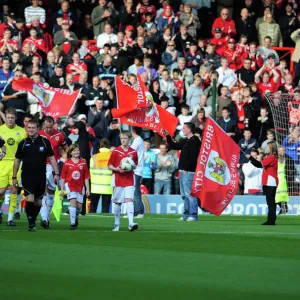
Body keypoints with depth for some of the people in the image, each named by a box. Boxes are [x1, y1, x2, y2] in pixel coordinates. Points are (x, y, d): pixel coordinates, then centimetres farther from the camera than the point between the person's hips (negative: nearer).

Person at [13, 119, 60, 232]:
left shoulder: (45, 142, 1)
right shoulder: (23, 143, 3)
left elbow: (52, 158, 5)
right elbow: (17, 160, 10)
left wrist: (56, 173, -2)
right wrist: (14, 177, 9)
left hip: (41, 176, 1)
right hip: (27, 176, -1)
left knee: (38, 202, 8)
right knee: (30, 199, -15)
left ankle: (33, 221, 27)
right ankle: (31, 224, -10)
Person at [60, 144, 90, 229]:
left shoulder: (83, 163, 2)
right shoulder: (67, 163, -2)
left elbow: (86, 177, 4)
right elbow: (63, 177, 3)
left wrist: (87, 189, 2)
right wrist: (62, 189, 2)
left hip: (80, 186, 2)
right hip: (70, 185, -2)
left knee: (79, 205, 5)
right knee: (73, 201, -18)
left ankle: (76, 218, 38)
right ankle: (73, 223, -14)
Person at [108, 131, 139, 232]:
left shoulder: (133, 152, 5)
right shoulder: (115, 151, -1)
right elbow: (109, 166, 1)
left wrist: (132, 166, -6)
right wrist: (117, 169, -17)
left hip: (129, 180, 0)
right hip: (118, 180, 0)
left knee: (129, 200, -14)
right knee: (117, 202, 6)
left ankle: (131, 223, -25)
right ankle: (116, 224, 19)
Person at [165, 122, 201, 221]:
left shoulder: (195, 141, -12)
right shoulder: (185, 141, 18)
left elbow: (193, 157, -19)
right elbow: (174, 146, 27)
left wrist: (186, 168, -19)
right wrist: (168, 136, 20)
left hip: (189, 172, -10)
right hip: (183, 171, 10)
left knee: (189, 193, -10)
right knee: (184, 194, 13)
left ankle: (193, 215, -9)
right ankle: (186, 214, 18)